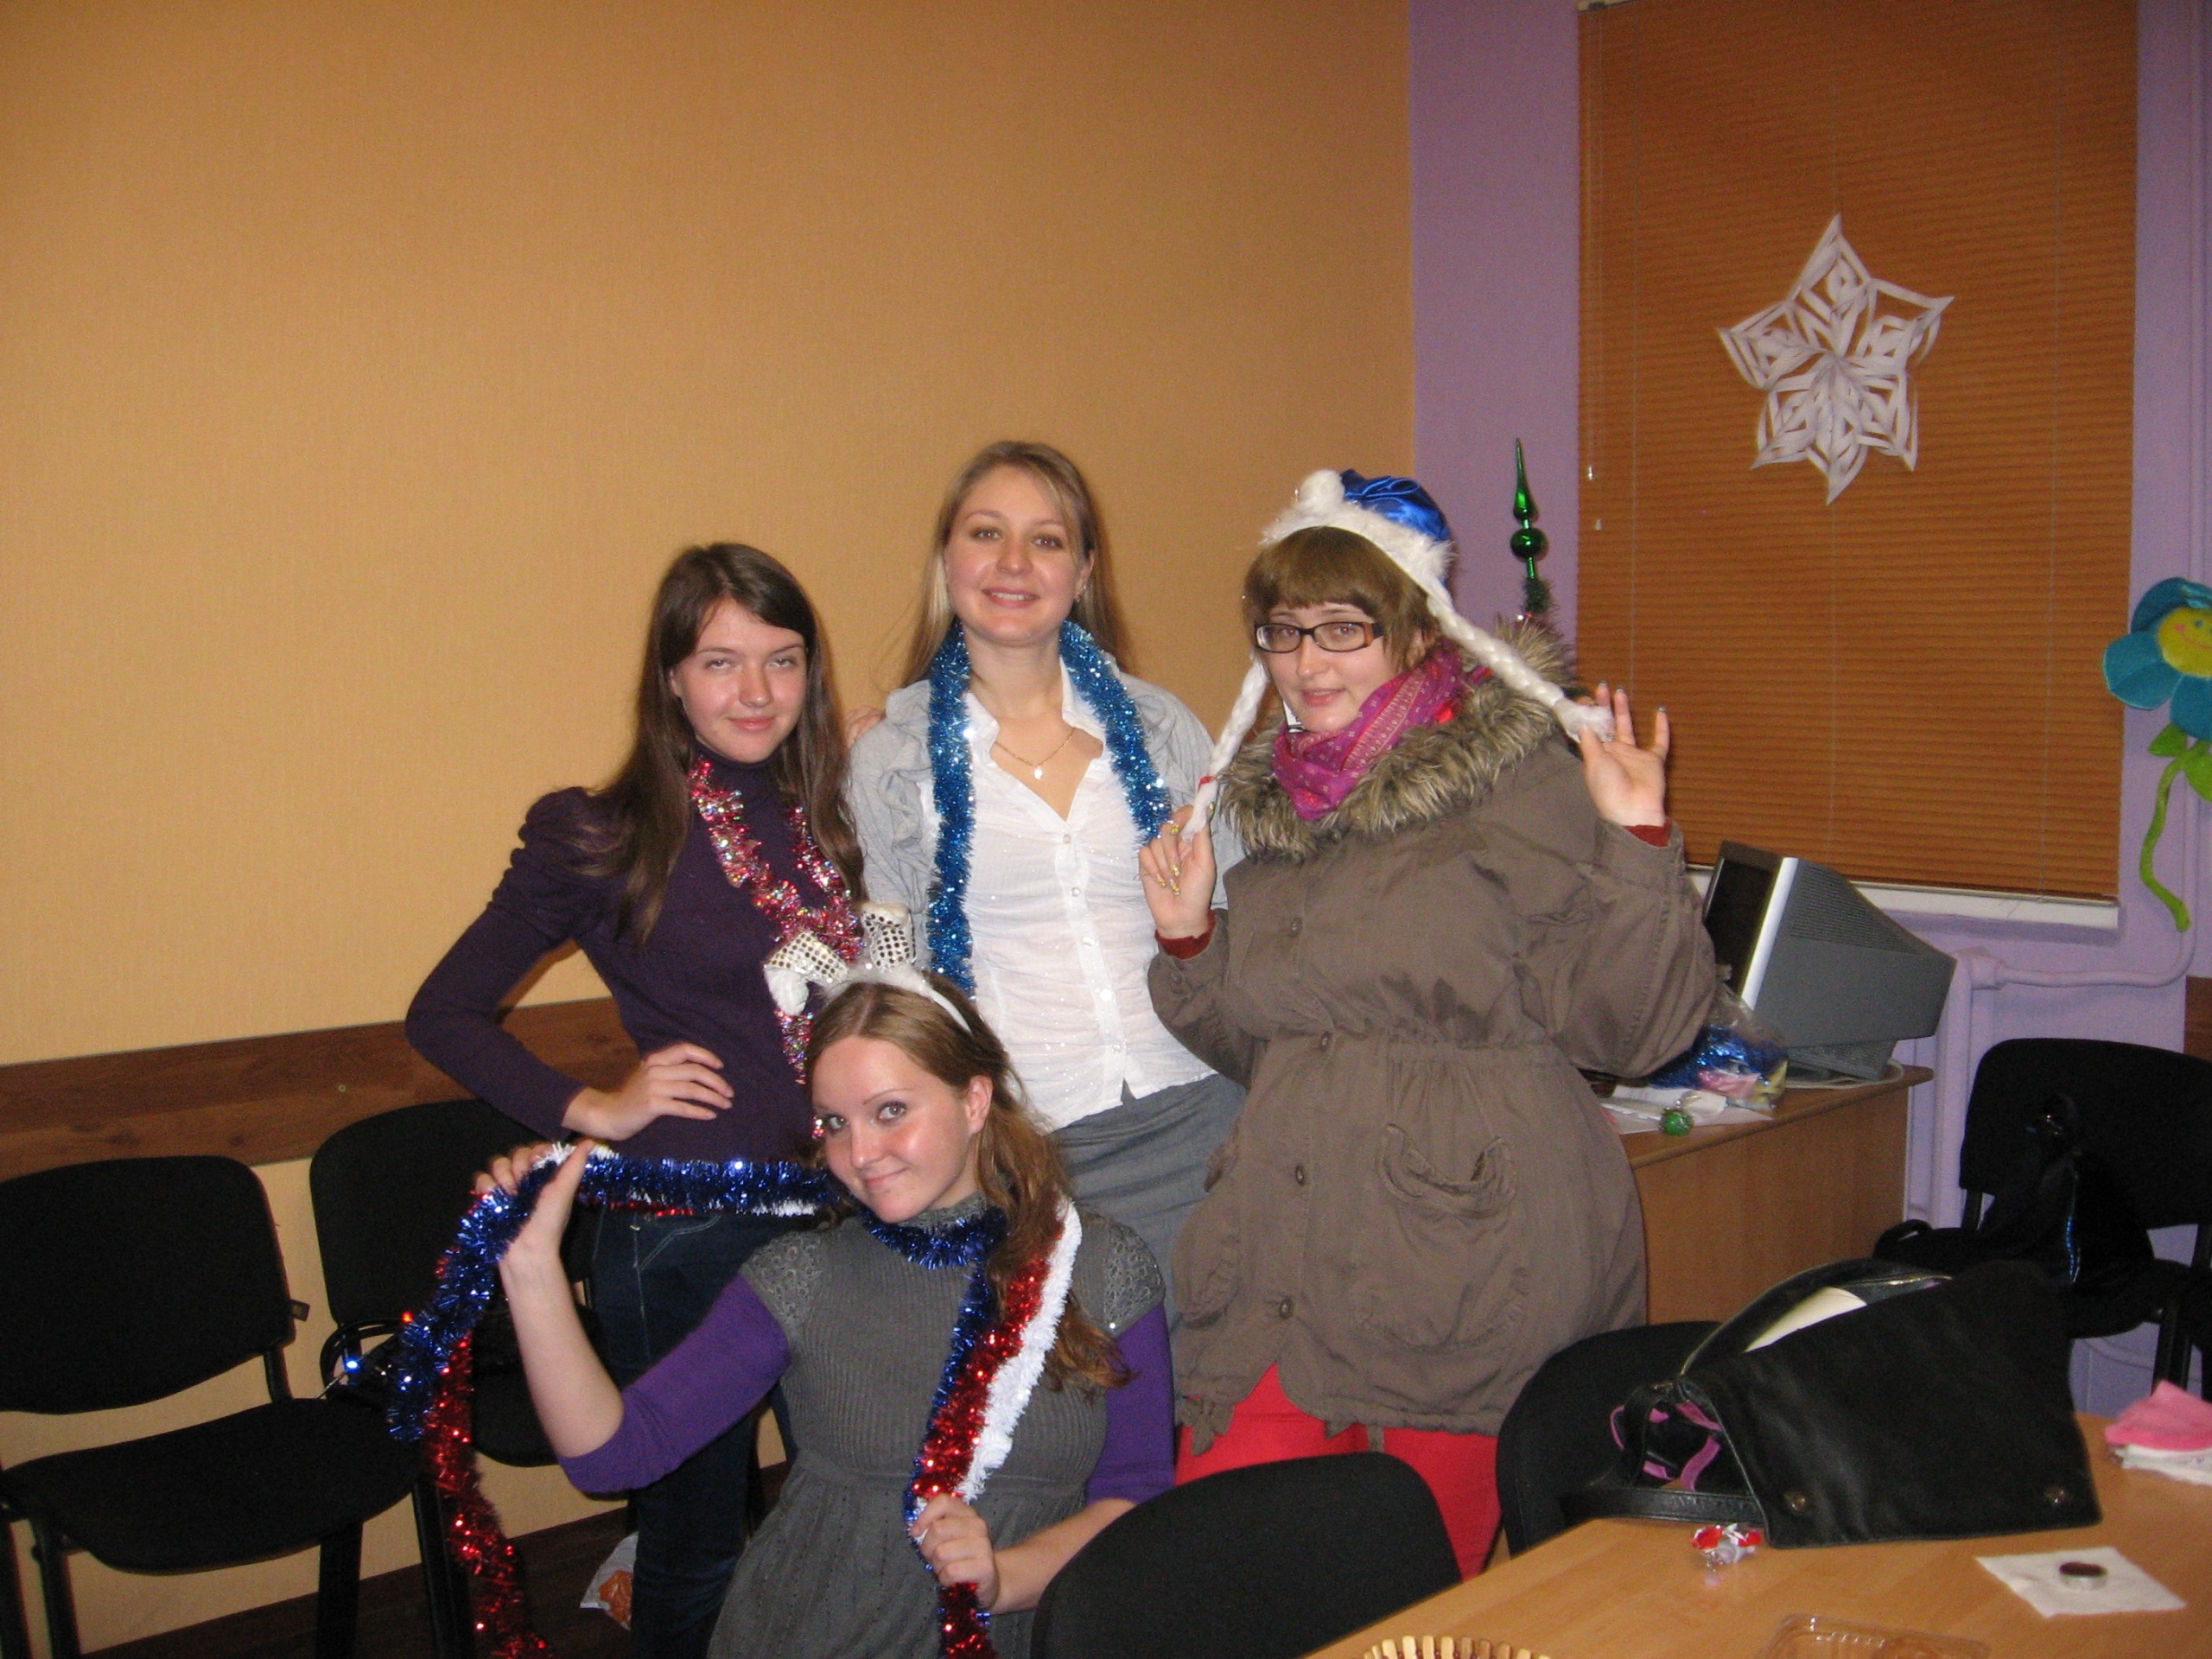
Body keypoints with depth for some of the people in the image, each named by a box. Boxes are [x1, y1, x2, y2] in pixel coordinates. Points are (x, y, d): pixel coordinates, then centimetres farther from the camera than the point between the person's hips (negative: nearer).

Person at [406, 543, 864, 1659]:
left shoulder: (829, 819, 6)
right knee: (698, 1534, 11)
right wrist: (592, 1109, -9)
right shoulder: (604, 840, -8)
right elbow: (442, 1015, -2)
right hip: (683, 1229, -4)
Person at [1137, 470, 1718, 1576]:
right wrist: (1188, 937, 9)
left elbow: (1627, 1028, -10)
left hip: (1469, 1253, -5)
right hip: (1280, 1259, 6)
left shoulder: (1521, 780, -5)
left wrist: (1638, 845, -20)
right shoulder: (1271, 802, 13)